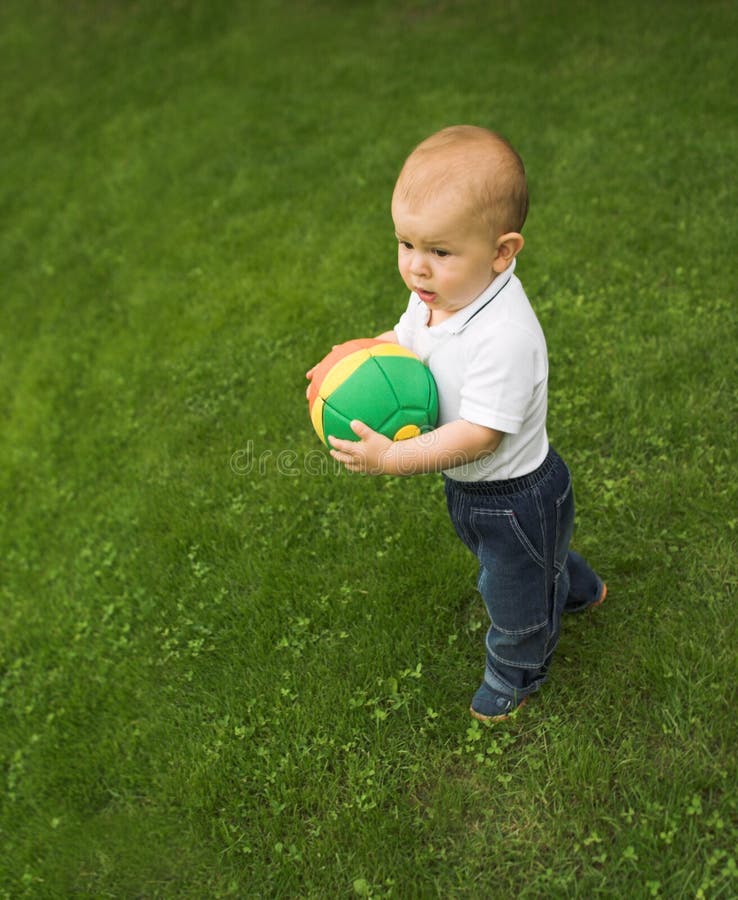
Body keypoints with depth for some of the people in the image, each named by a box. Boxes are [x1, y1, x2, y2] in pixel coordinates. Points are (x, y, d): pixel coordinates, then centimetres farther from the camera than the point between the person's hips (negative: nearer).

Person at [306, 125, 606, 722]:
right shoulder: (435, 295, -12)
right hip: (467, 487, 8)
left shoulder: (504, 335, -39)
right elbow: (401, 342, 6)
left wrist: (391, 458, -36)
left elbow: (479, 434, -36)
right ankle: (578, 589, 67)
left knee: (515, 598, 21)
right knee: (535, 562, 36)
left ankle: (515, 674, 52)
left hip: (514, 497, -8)